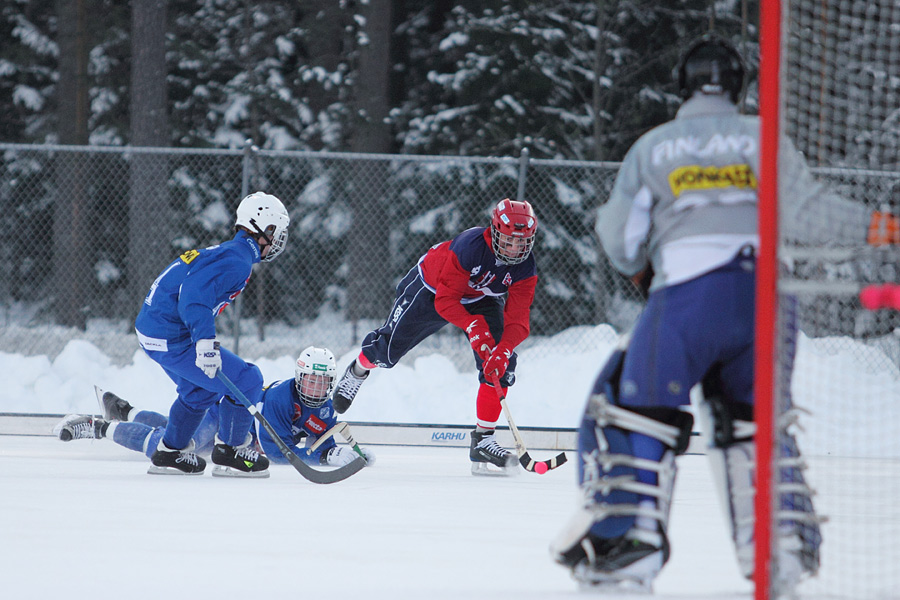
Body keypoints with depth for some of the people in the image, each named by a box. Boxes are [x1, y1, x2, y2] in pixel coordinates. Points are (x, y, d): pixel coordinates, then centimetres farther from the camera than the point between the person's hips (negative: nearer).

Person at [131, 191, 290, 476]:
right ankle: (230, 450, 6)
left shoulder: (226, 252, 16)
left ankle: (169, 452, 33)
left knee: (201, 389, 29)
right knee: (246, 380, -6)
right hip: (171, 338, -11)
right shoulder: (238, 260, -16)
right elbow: (195, 294, -30)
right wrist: (205, 342, -38)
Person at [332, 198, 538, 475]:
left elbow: (517, 319, -27)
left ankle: (483, 440, -7)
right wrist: (473, 327, -48)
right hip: (431, 288, -4)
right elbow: (445, 300, -35)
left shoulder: (525, 268, -24)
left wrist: (504, 350, -45)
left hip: (481, 299, 4)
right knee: (388, 349, 6)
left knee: (500, 365, -15)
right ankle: (358, 370, 45)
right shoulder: (468, 247, -38)